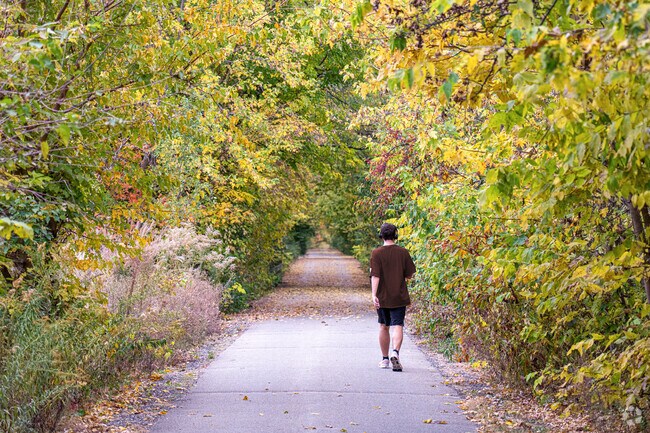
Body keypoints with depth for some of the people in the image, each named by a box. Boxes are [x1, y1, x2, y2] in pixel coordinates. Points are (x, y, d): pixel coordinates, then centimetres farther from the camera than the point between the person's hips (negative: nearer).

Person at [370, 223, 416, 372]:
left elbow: (375, 276, -15)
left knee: (384, 327, 14)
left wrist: (374, 294, -18)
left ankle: (385, 359, 21)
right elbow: (410, 275, 1)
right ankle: (395, 352, -28)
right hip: (399, 298, 0)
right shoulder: (403, 252, -3)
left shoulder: (376, 253, -7)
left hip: (382, 298, 0)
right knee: (397, 326, -4)